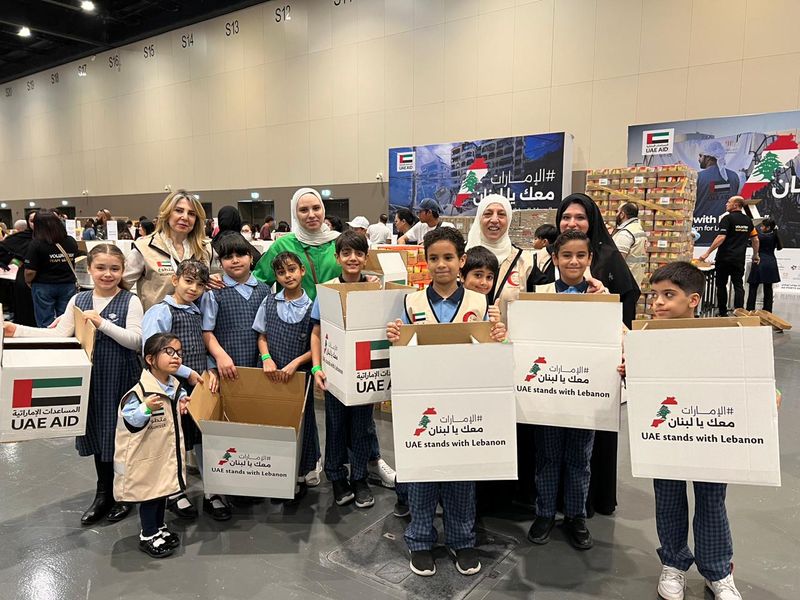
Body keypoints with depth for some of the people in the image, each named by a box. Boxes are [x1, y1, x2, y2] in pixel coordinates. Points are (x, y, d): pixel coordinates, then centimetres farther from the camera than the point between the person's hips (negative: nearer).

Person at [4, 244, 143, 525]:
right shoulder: (78, 300, 5)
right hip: (91, 377, 5)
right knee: (96, 433, 16)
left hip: (121, 378, -5)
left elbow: (136, 340, -17)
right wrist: (17, 330, -7)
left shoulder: (130, 301, -9)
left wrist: (102, 323, -23)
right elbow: (59, 335, 0)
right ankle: (103, 494, 34)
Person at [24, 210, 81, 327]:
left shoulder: (37, 244, -13)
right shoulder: (71, 242, 0)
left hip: (44, 286, -3)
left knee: (45, 323, 5)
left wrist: (28, 282, 6)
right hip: (68, 285, 3)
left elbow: (30, 272, -13)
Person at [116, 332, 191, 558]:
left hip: (168, 453, 8)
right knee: (150, 494, 6)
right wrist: (147, 409, -40)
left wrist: (182, 403, 4)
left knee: (163, 489, 21)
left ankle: (160, 528, 39)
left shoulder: (175, 386, 2)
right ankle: (148, 536, 24)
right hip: (148, 457, -8)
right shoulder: (140, 391, -25)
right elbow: (130, 422, -26)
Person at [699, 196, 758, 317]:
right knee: (738, 285, 4)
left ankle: (723, 313, 9)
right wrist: (756, 255, 25)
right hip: (739, 259, 5)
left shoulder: (727, 218, -9)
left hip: (724, 258, -5)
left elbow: (721, 238, -18)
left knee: (721, 285, 6)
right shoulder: (748, 220, 11)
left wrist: (707, 253, -17)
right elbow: (755, 240, 14)